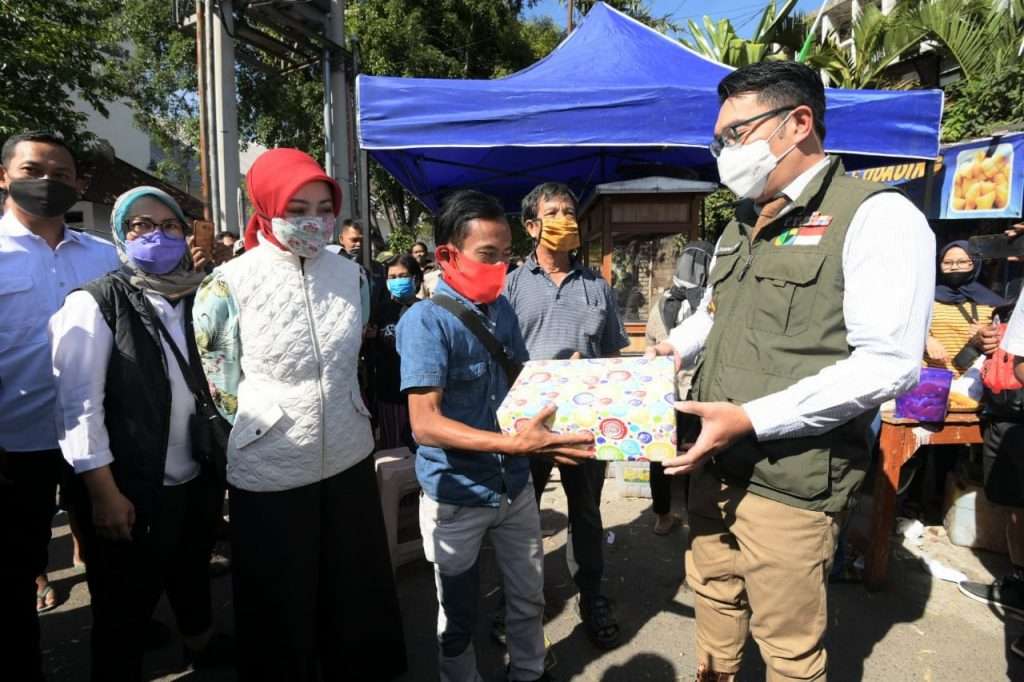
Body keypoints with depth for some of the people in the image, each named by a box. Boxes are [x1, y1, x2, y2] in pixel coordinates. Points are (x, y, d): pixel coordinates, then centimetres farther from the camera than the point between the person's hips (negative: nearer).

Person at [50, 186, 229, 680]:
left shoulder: (197, 297, 4)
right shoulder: (96, 302, -12)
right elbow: (78, 403, -16)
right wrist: (104, 493, -18)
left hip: (196, 479, 6)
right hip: (130, 489, -6)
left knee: (192, 577, 27)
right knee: (124, 612, 11)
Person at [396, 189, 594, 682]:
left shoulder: (502, 309, 3)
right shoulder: (426, 321, -18)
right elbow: (425, 424, -26)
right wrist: (515, 444, -36)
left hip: (514, 485, 6)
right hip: (456, 496, -6)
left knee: (529, 599, 21)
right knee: (459, 615, 14)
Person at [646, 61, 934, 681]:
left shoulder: (876, 216, -12)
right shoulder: (742, 226, 14)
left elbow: (889, 364, -20)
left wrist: (751, 419, -24)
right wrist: (672, 350, 8)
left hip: (790, 484, -7)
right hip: (712, 467, 7)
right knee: (714, 597, 22)